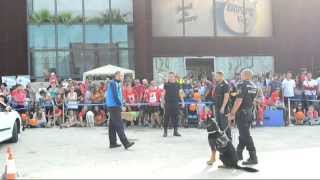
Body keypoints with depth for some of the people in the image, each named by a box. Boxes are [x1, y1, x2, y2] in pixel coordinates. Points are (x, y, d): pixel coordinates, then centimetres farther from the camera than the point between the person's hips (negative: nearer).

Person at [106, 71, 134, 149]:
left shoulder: (119, 84, 17)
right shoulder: (113, 83, -13)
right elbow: (115, 96, -19)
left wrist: (121, 104, 6)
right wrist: (121, 105, -12)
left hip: (115, 107, 10)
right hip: (114, 107, -10)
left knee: (113, 125, 12)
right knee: (119, 125, -11)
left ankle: (112, 143, 18)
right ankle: (126, 143, -12)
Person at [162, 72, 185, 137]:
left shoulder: (177, 85, 10)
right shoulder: (166, 84, 3)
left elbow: (179, 94, 13)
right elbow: (163, 94, 3)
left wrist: (182, 101, 9)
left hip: (175, 103, 2)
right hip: (168, 103, -2)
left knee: (175, 117, 4)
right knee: (166, 117, -1)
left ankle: (175, 131, 12)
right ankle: (165, 131, 7)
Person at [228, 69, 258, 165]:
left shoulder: (242, 85, -14)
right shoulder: (254, 86, 10)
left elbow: (239, 100, -20)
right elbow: (253, 100, 15)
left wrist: (232, 113, -18)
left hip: (242, 113, -8)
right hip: (250, 113, 8)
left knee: (246, 135, -5)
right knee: (243, 134, 18)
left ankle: (253, 158, -4)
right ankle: (238, 154, 29)